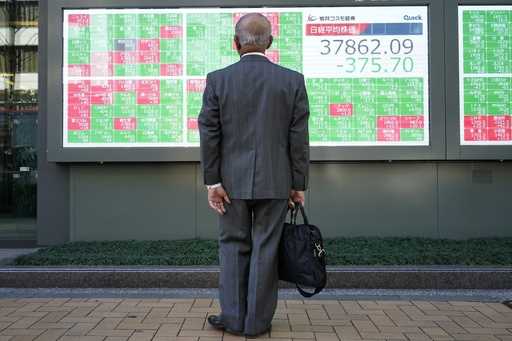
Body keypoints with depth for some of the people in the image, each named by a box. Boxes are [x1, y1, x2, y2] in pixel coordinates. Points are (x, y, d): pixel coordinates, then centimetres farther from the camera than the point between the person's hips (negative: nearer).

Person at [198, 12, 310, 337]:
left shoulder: (217, 79, -2)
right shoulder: (293, 80, -1)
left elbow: (209, 134, -4)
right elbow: (299, 138, -3)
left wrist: (212, 181, 0)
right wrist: (299, 185, 3)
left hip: (233, 181, 0)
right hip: (275, 181, 0)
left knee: (234, 246, 12)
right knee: (265, 249, 7)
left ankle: (234, 317, 17)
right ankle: (257, 321, 15)